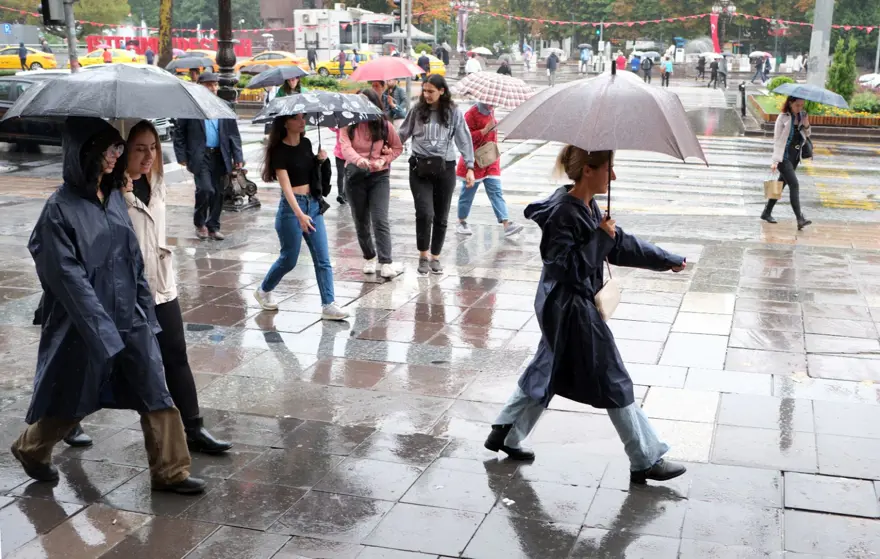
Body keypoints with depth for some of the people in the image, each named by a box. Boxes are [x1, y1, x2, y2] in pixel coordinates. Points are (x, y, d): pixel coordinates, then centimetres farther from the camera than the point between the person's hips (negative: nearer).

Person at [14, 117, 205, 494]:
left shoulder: (114, 196, 3)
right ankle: (30, 449, 41)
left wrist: (146, 312, 9)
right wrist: (104, 331, -21)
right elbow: (69, 278, -18)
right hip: (83, 324, -5)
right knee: (70, 401, 13)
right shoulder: (60, 208, -16)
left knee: (155, 395, 4)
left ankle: (169, 472, 15)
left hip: (130, 320, 6)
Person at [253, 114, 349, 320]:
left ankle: (328, 305, 1)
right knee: (289, 259, 4)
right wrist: (300, 214, -29)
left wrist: (321, 160, 0)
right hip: (291, 207, -6)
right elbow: (286, 185, -19)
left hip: (313, 203, 6)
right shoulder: (280, 150, -12)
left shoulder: (306, 143, 7)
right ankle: (263, 291, 29)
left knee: (323, 259, 0)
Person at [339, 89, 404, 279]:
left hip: (379, 176, -2)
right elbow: (345, 147, -20)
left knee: (380, 220, -12)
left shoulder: (384, 125, -3)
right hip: (355, 175, 2)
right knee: (361, 221, 11)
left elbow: (397, 147, 9)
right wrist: (358, 159, -41)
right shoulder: (349, 125, -4)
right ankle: (369, 258, 29)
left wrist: (384, 160, -10)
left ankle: (386, 263, -14)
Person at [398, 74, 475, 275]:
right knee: (424, 213, -14)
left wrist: (469, 167, -4)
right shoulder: (417, 110, 3)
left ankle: (435, 257, 22)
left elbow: (464, 140, 1)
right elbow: (403, 134, 11)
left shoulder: (453, 112, 0)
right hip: (420, 168, 0)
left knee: (441, 217, 7)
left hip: (445, 168, 1)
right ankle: (423, 255, 5)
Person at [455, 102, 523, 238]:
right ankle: (462, 222, 21)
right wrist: (485, 130, -24)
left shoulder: (490, 111, 11)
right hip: (474, 161, -7)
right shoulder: (471, 114, -15)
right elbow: (466, 137, -21)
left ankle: (506, 224, -11)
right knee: (468, 192, 6)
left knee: (496, 192, -2)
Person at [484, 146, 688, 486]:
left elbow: (622, 246, 16)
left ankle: (505, 434, 31)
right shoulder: (563, 213, -21)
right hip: (569, 309, -10)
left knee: (548, 370, 19)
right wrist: (600, 238, -24)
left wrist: (668, 261, 21)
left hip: (569, 306, 10)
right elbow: (568, 267, -26)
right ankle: (646, 461, 11)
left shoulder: (587, 207, 8)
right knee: (613, 382, 0)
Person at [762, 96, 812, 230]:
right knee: (794, 185, -16)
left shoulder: (802, 116, 8)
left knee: (781, 184, 12)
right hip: (784, 156, -7)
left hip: (795, 156, 7)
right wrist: (775, 160, -15)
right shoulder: (783, 117, -9)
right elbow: (776, 139, -10)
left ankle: (767, 213, 24)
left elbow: (807, 135, 16)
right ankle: (800, 219, -21)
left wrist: (806, 126, -7)